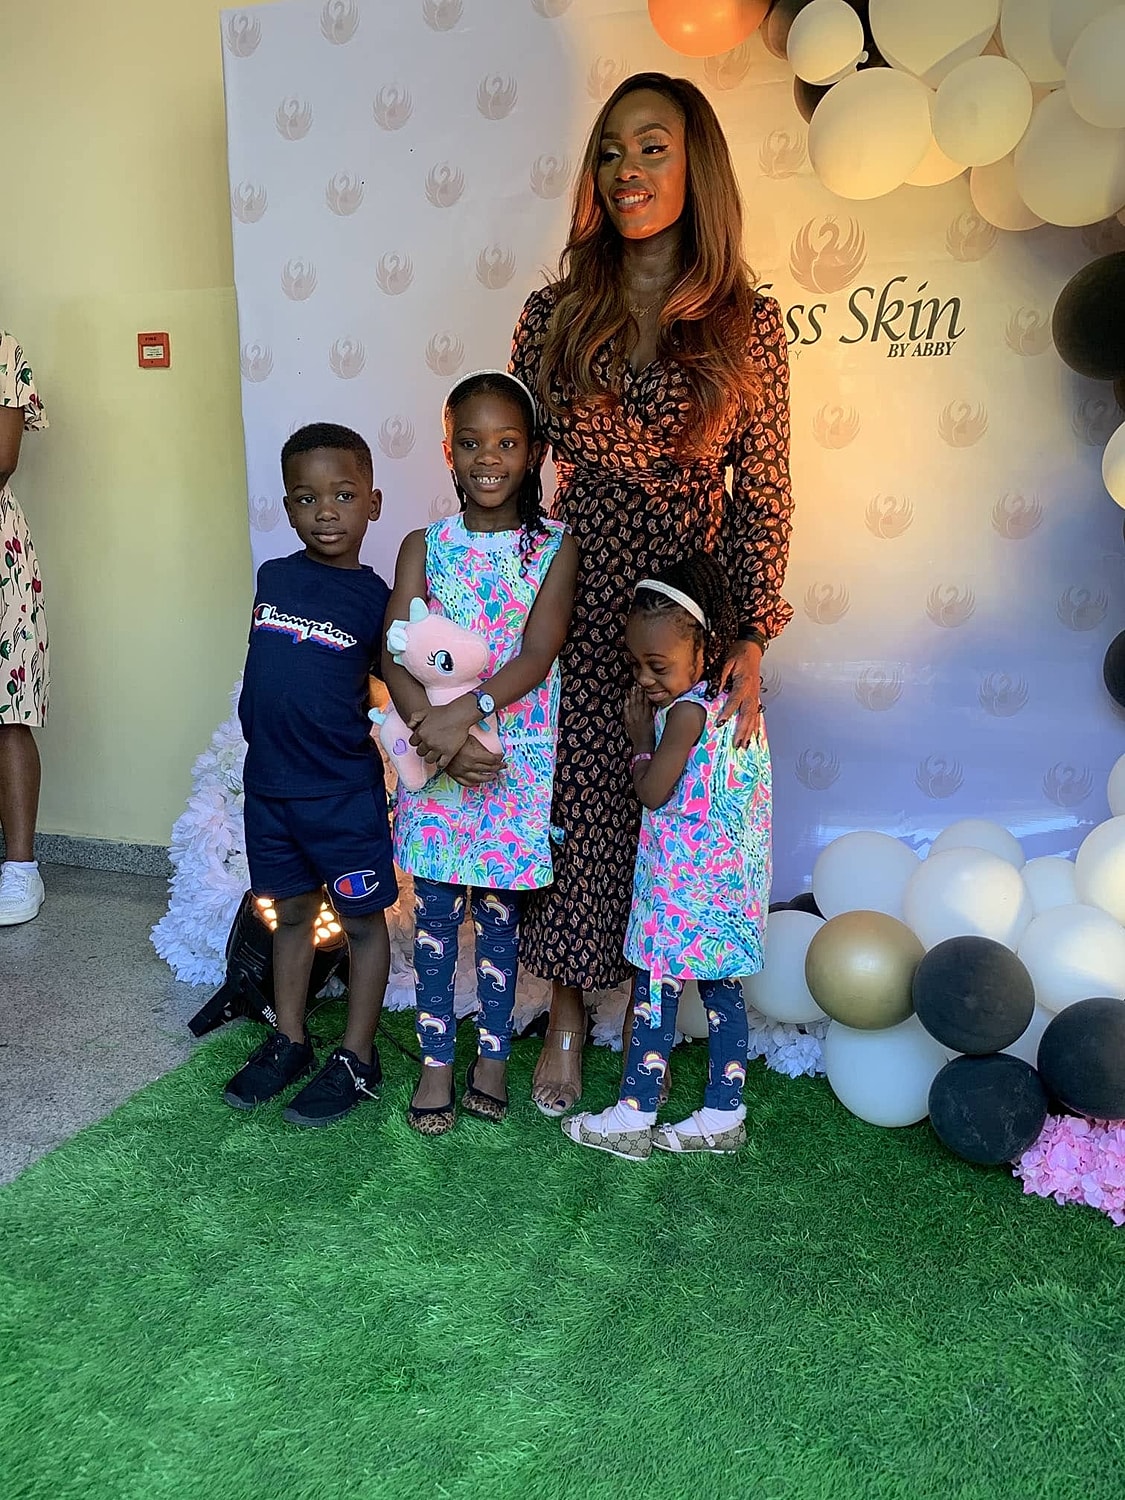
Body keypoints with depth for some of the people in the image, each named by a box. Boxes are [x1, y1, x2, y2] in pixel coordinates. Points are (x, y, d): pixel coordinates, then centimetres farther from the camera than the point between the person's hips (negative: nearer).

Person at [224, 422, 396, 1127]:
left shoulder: (374, 596, -8)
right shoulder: (273, 577, 4)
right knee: (292, 911, 18)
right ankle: (289, 1042, 33)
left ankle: (357, 1058, 22)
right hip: (269, 782, 5)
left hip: (345, 791, -4)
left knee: (363, 918, 8)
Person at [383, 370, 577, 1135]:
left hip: (517, 759, -1)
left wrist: (466, 713, -25)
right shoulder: (425, 546, 2)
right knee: (435, 909, 8)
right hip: (433, 754, 1)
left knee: (499, 907, 10)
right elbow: (394, 659, -6)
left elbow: (537, 658, -12)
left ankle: (493, 1052, 27)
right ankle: (436, 1057, 23)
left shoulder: (554, 549, -2)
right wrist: (441, 736, -19)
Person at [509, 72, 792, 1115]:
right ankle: (568, 1015, 25)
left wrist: (751, 643, -6)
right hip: (575, 606, 1)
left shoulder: (745, 321, 0)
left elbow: (764, 495, 0)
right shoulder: (556, 313, 4)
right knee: (574, 806, 5)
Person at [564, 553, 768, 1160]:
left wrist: (640, 738, 0)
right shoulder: (738, 702, 5)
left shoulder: (686, 710, -21)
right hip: (730, 867, 9)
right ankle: (724, 1116, 23)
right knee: (720, 986, 14)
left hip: (684, 875, -9)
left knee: (656, 986, 1)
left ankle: (633, 1116, 10)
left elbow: (652, 791, -14)